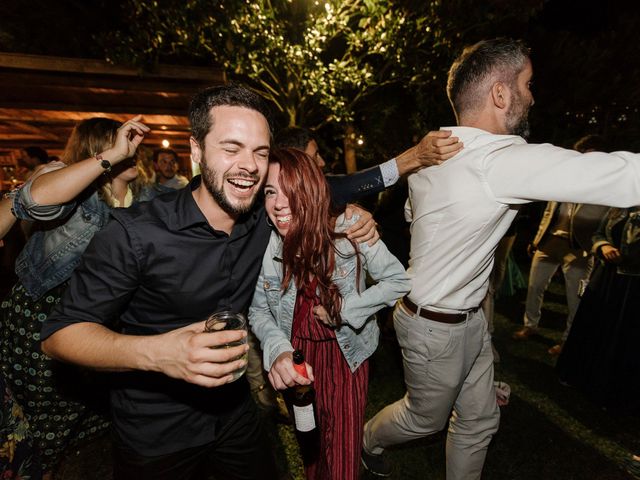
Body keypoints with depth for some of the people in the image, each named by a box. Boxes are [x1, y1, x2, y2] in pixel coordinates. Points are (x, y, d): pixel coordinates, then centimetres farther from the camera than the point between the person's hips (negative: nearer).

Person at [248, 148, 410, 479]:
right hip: (296, 355, 3)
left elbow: (398, 280, -13)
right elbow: (258, 311, -7)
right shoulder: (263, 244, -17)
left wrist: (343, 310, -20)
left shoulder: (350, 232, -23)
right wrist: (277, 349, -26)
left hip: (346, 353, -2)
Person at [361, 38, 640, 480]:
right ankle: (368, 440, 51)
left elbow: (413, 213, 13)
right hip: (437, 328, -8)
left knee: (480, 420, 22)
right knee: (426, 418, 22)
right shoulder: (497, 160, -31)